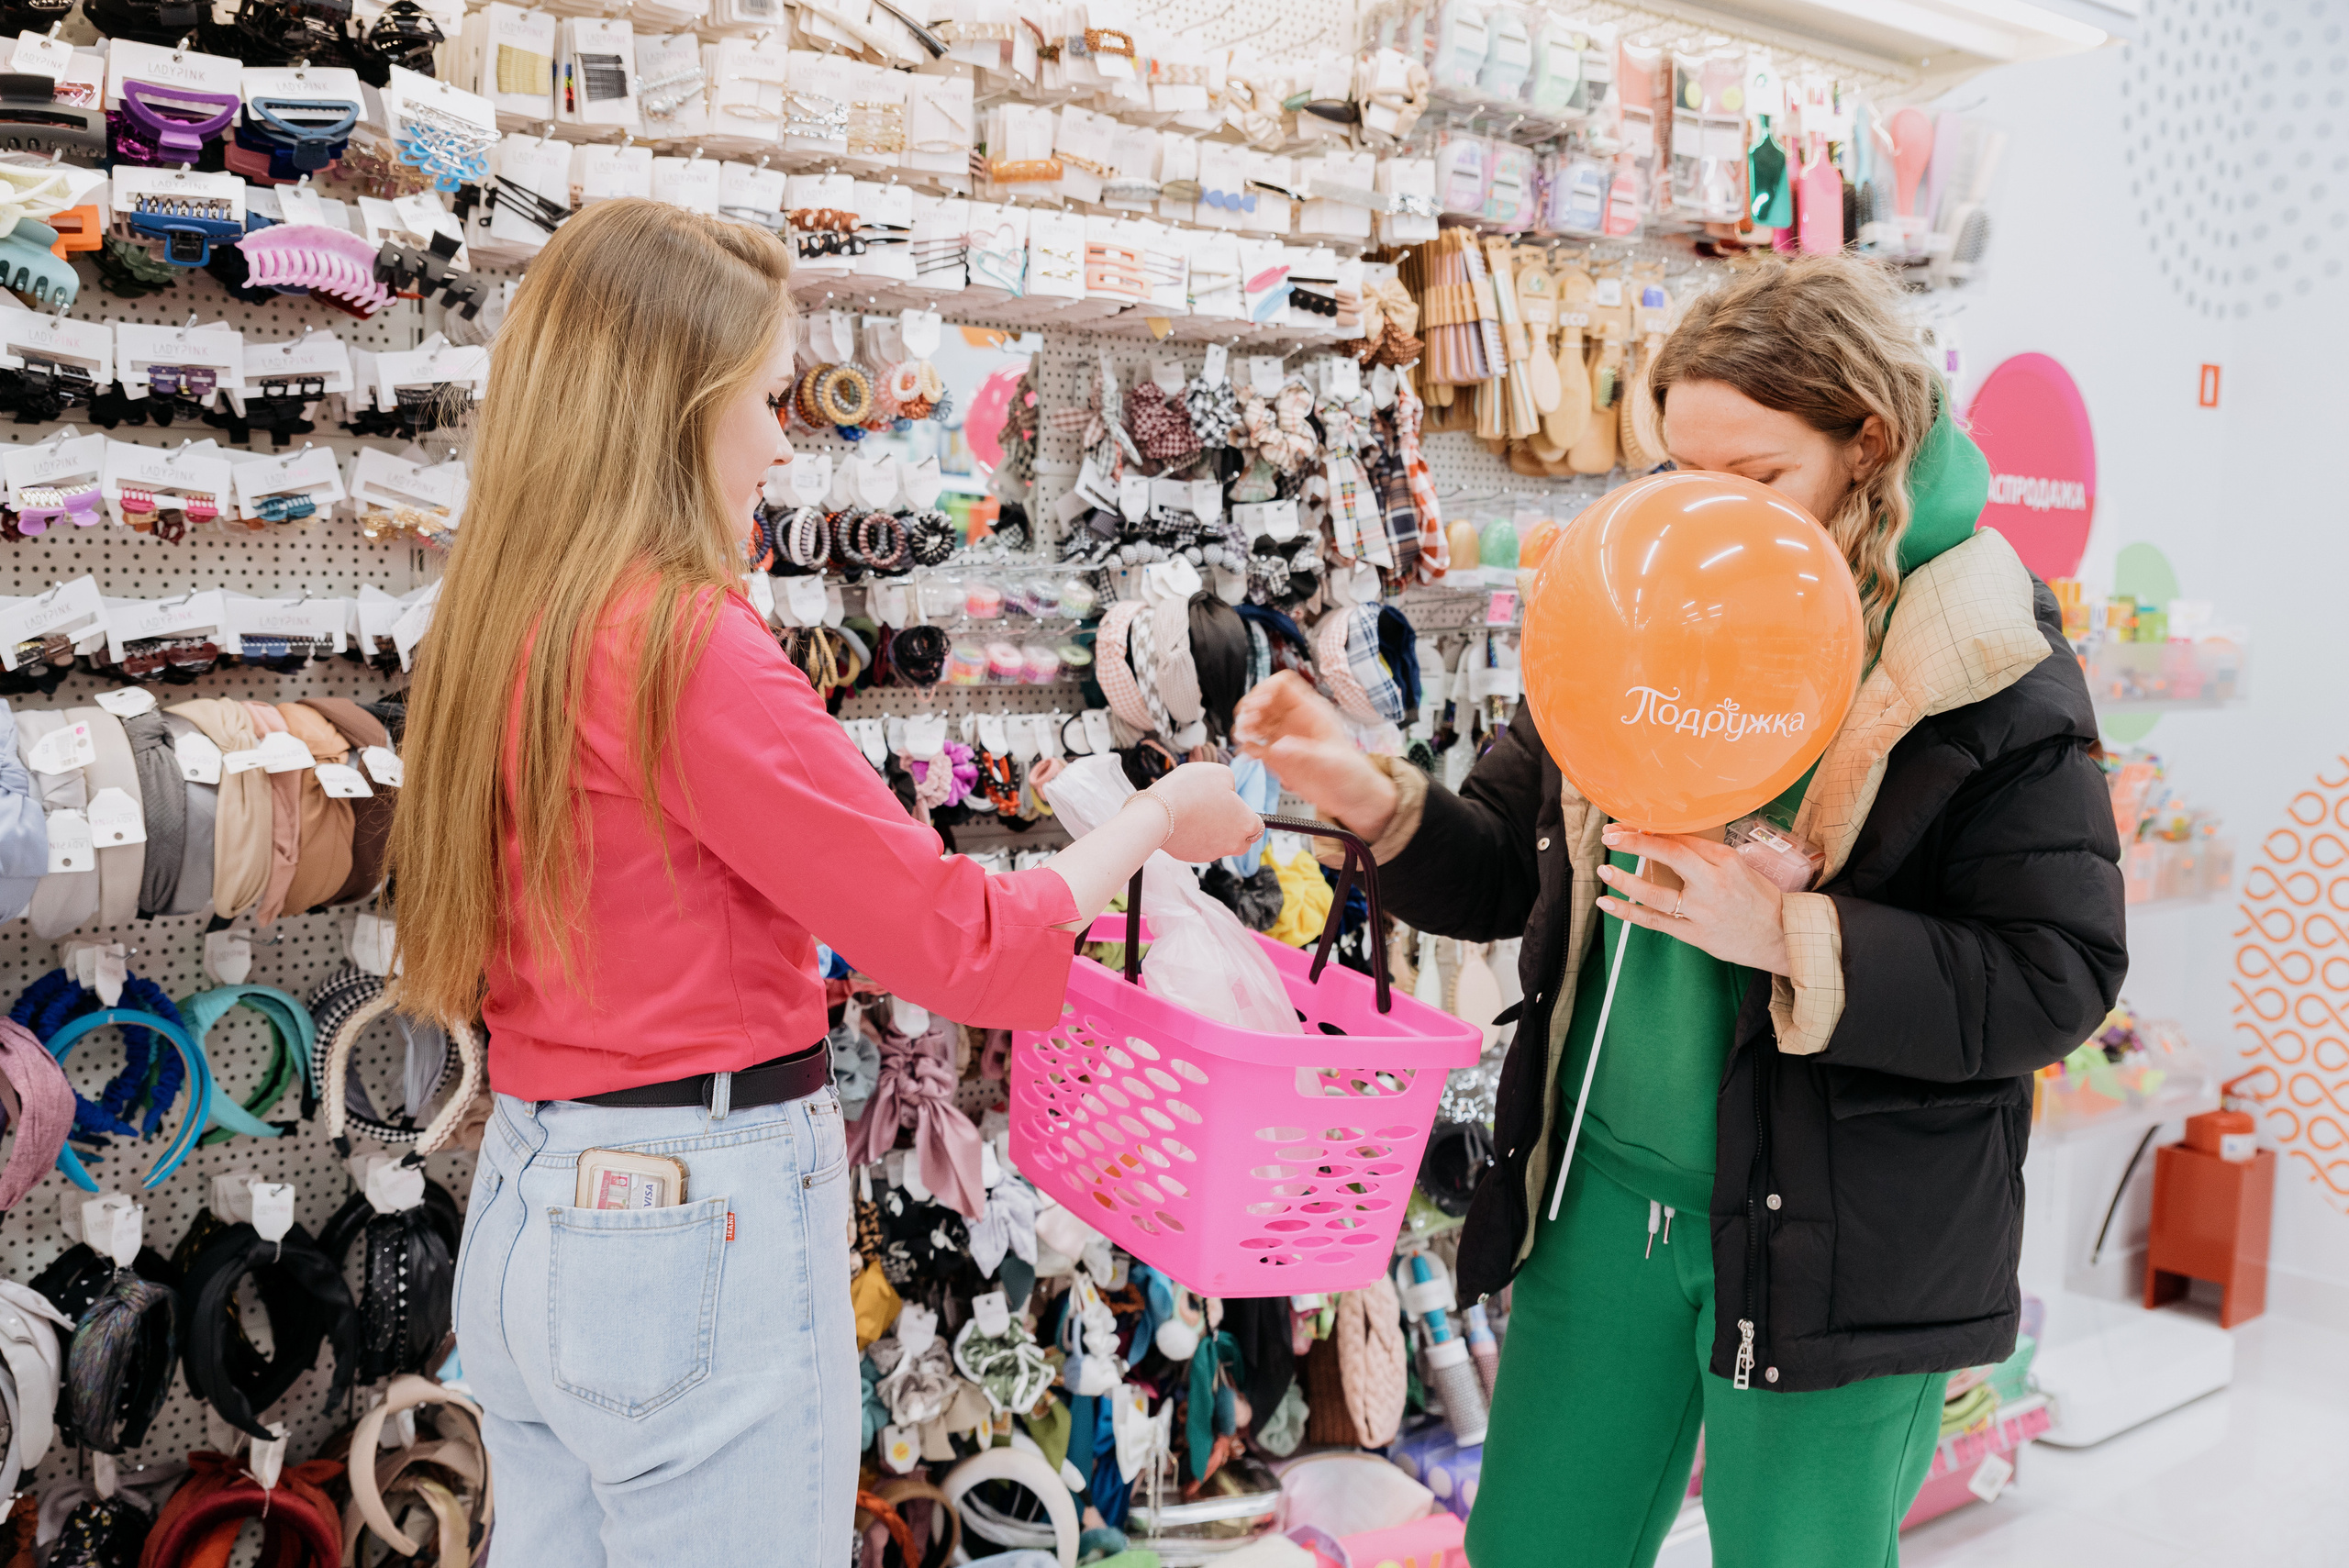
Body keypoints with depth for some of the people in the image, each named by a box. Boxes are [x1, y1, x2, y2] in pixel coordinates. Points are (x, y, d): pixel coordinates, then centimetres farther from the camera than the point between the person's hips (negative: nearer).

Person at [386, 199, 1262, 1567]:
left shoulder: (505, 627, 5)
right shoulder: (688, 644, -20)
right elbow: (955, 941, -17)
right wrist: (1159, 817, -3)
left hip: (529, 1215, 8)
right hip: (703, 1232, -8)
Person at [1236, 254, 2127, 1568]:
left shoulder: (1992, 668, -11)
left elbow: (2059, 979, -15)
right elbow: (1506, 874, 6)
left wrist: (1794, 940, -27)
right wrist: (1376, 801, -13)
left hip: (1836, 1247, -4)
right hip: (1605, 1188, 5)